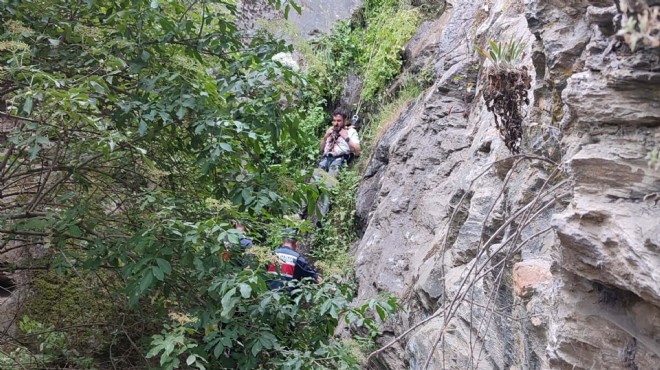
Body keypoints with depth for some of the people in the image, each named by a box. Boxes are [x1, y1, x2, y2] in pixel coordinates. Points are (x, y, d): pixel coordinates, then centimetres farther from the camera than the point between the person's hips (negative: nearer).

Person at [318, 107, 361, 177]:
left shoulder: (351, 131, 14)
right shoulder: (330, 130, 28)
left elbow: (357, 152, 1)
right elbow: (321, 150, 26)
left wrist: (346, 138, -3)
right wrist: (325, 137, 12)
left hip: (340, 158, -4)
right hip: (326, 158, 4)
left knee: (334, 166, -37)